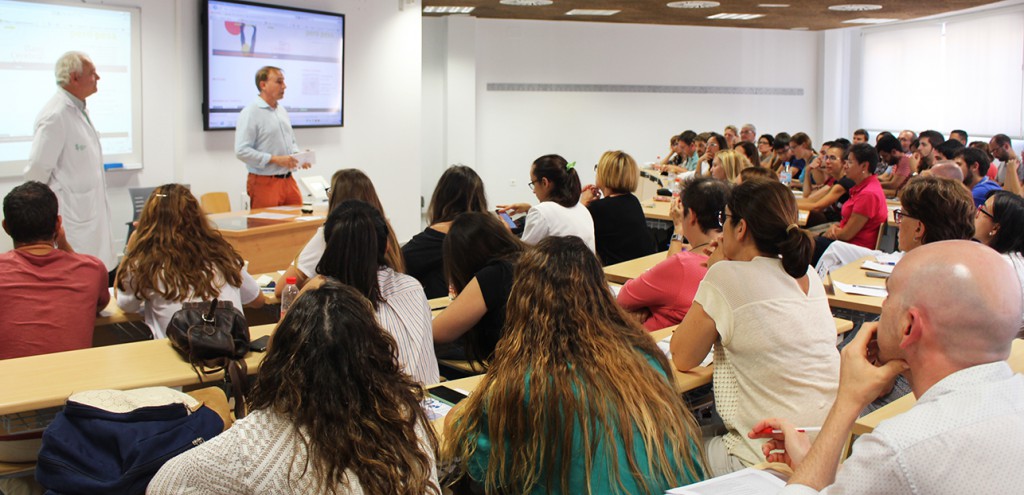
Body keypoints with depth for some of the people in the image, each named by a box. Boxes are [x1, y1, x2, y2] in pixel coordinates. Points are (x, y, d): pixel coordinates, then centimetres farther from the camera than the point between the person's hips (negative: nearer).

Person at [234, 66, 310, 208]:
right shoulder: (250, 113, -10)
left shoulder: (282, 110, 15)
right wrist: (275, 159, -20)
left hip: (288, 180, 7)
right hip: (265, 184, -7)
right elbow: (241, 151, -18)